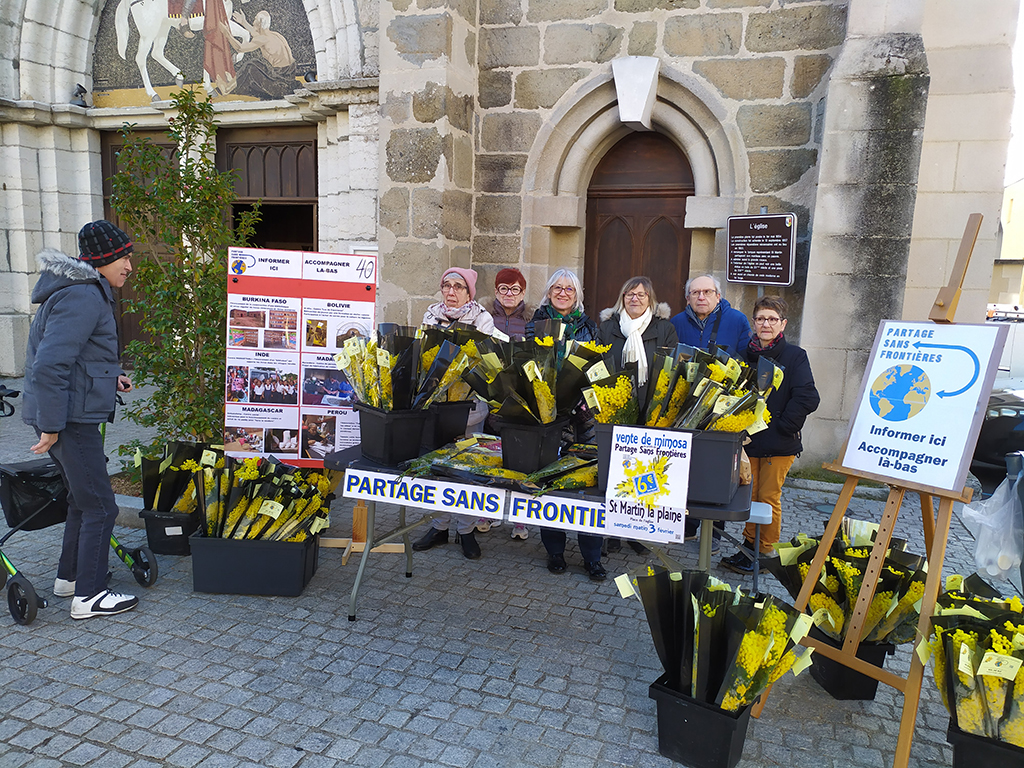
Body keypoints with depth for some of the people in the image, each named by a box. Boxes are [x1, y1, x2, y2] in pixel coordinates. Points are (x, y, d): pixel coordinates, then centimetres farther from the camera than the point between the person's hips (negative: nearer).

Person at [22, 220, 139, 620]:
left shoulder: (87, 292, 16)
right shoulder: (83, 298, -18)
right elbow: (49, 365, -24)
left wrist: (110, 376, 13)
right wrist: (51, 426, -21)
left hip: (73, 417, 11)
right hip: (70, 419, -11)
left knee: (83, 498, 22)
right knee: (100, 507, -4)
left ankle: (69, 576, 35)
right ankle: (88, 596, 4)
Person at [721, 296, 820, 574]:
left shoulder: (795, 356, -6)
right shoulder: (746, 354, 8)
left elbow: (808, 398, -14)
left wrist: (781, 427, -13)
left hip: (779, 443, -4)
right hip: (750, 439, 5)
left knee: (769, 496, 2)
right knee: (749, 495, 10)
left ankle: (766, 553, 15)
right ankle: (749, 546, 23)